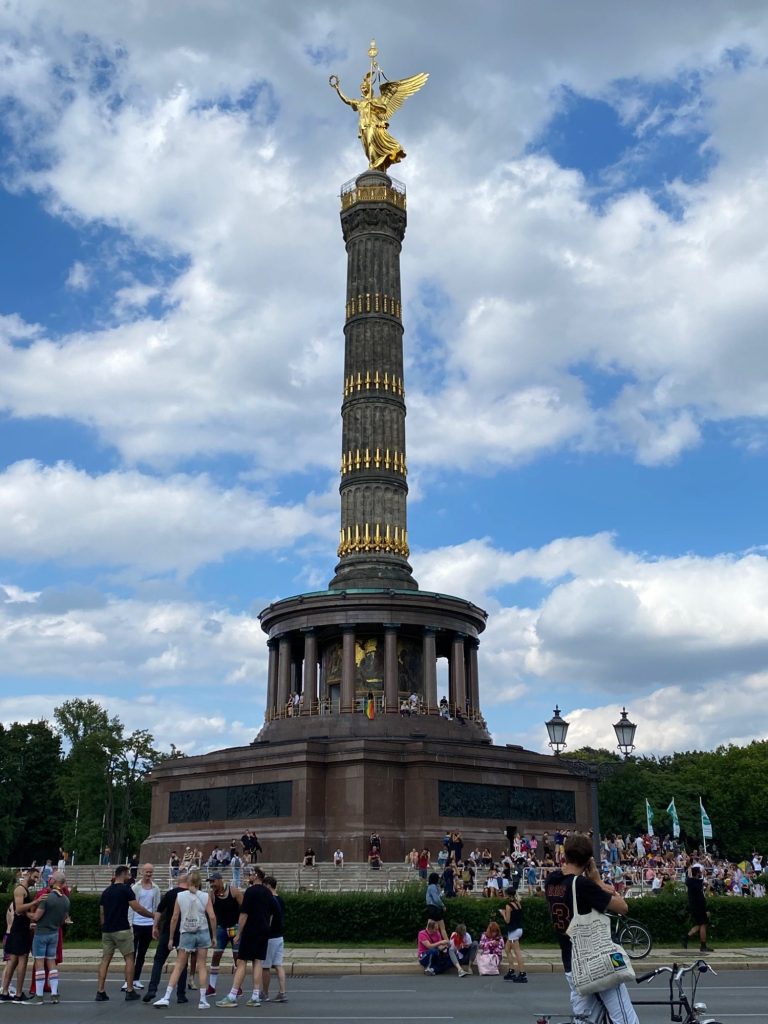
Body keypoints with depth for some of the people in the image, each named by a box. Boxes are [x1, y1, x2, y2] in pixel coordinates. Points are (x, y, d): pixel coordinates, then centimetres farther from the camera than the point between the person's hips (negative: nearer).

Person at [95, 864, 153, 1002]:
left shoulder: (106, 891, 12)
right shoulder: (125, 889, -9)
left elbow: (101, 913, 15)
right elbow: (137, 908, -12)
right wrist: (152, 915, 0)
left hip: (107, 931, 6)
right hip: (122, 930, -6)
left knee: (105, 960, 9)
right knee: (129, 959, 4)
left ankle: (100, 992, 5)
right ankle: (129, 991, 3)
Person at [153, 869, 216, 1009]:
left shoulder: (180, 896, 0)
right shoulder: (205, 896, -2)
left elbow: (174, 918, 0)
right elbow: (212, 917, -6)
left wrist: (171, 938, 8)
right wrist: (214, 936, 4)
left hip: (186, 934, 0)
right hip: (202, 933, 0)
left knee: (178, 966, 8)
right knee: (202, 966, 7)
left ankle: (166, 998, 4)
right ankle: (203, 1000, 7)